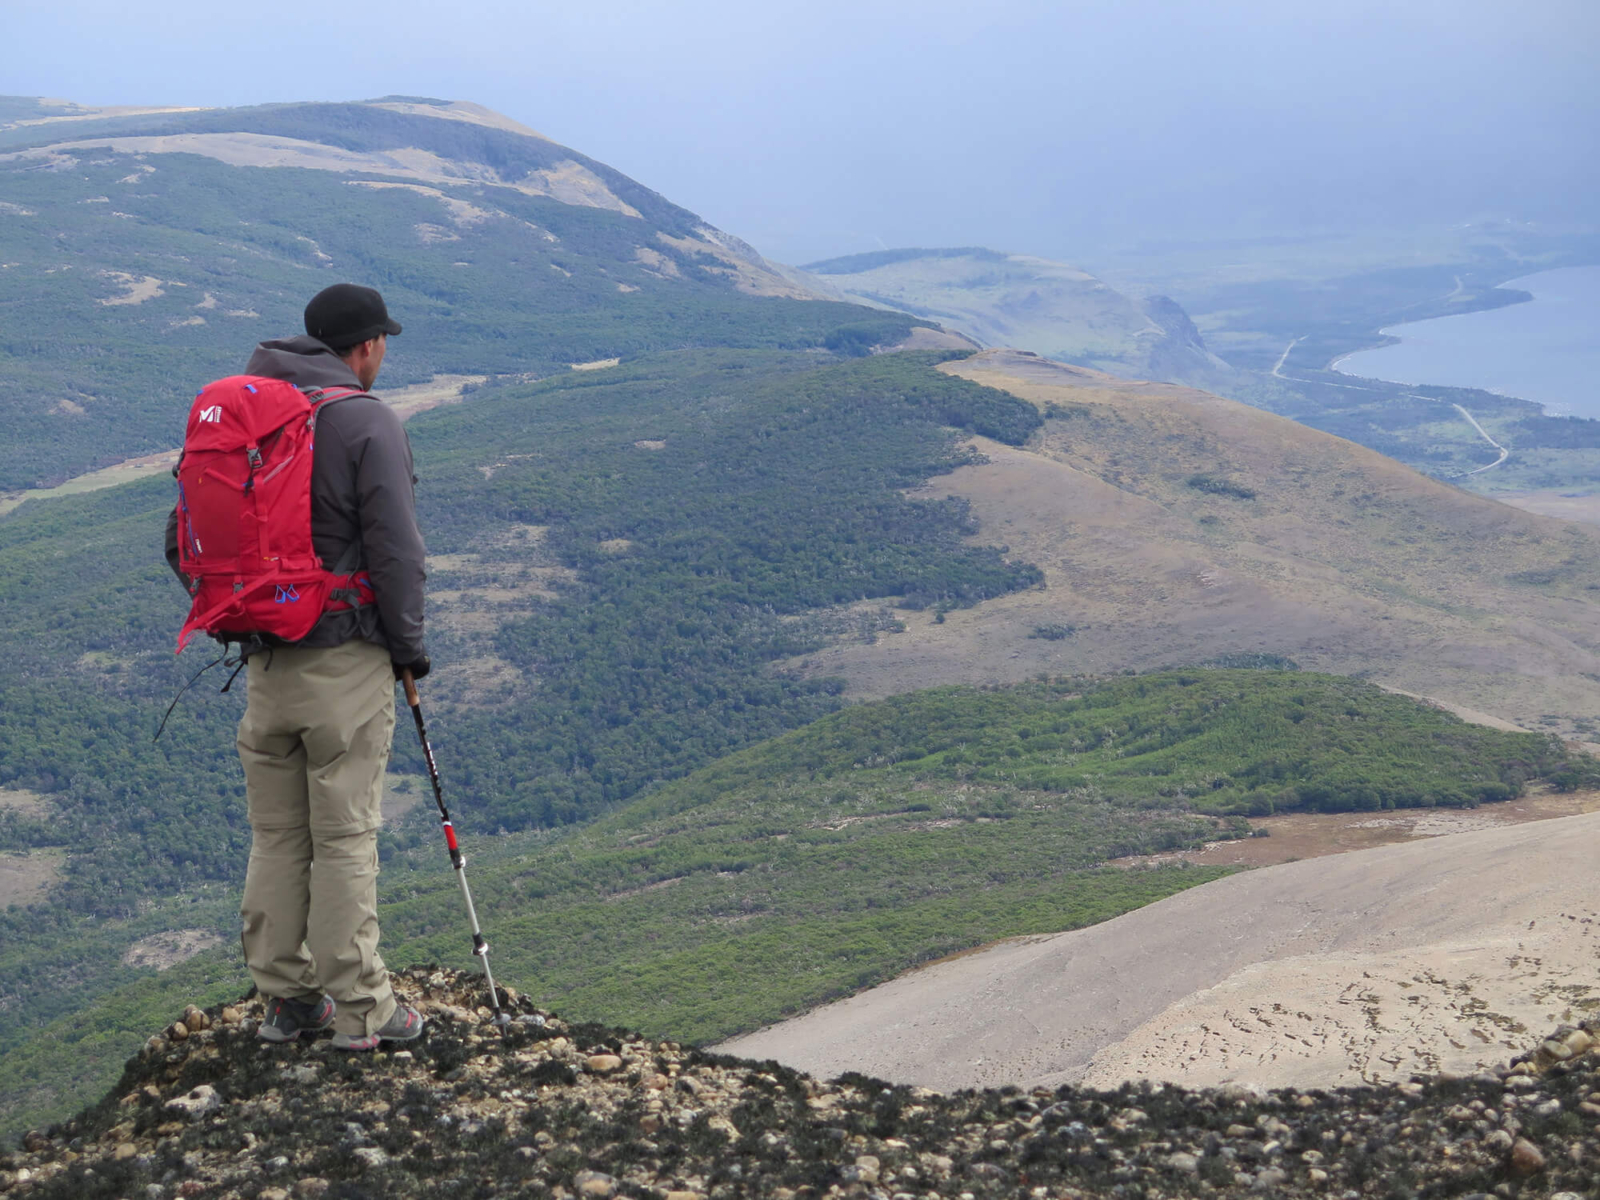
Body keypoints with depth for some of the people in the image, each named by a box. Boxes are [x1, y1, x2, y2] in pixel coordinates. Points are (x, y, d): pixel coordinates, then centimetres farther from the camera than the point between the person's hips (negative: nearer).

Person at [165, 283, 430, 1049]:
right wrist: (409, 644, -2)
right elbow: (396, 549, -15)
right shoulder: (367, 421, -10)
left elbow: (184, 540, 11)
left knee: (276, 835, 13)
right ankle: (359, 1009, 8)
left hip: (266, 663, 6)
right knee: (345, 837, 0)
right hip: (346, 661, -6)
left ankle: (285, 997, 21)